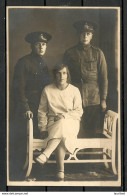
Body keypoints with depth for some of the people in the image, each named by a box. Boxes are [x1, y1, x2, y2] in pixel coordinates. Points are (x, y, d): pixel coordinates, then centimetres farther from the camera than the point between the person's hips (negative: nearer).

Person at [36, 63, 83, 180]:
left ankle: (46, 154, -47)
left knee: (62, 124, -38)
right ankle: (61, 170, -41)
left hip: (71, 122, -1)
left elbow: (79, 111, 4)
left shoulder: (74, 90, 5)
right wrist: (43, 128, -5)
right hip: (53, 123, 1)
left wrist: (65, 115, -14)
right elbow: (42, 111, 7)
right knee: (61, 139, -35)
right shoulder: (47, 90, 6)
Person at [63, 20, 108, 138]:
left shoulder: (98, 53, 7)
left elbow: (104, 78, 7)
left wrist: (103, 99, 2)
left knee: (93, 132, 0)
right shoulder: (70, 53, 8)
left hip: (93, 99, 0)